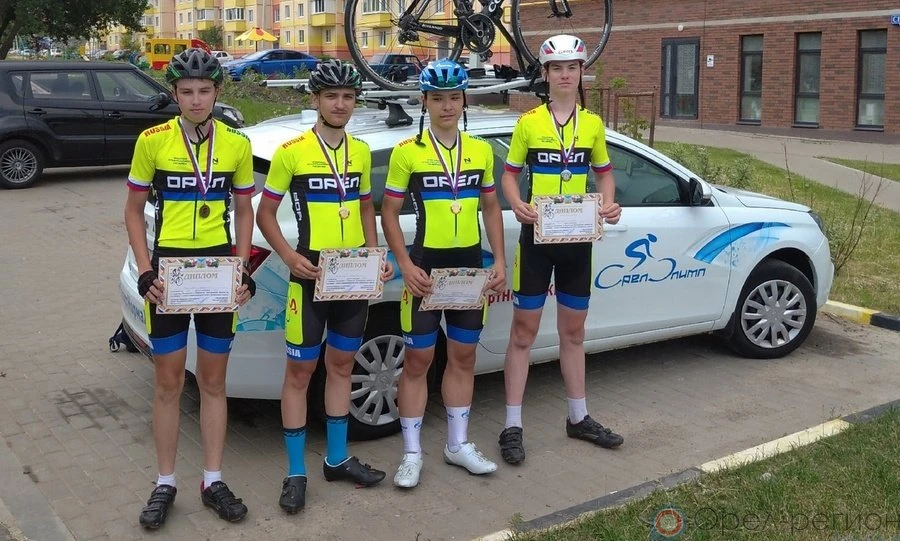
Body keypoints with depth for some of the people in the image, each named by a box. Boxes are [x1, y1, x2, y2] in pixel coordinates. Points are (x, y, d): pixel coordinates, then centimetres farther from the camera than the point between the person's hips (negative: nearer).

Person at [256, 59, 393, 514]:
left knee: (341, 365, 15)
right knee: (300, 371, 2)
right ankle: (295, 472, 13)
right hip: (311, 276, -5)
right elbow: (264, 213, -3)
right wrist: (290, 257, -16)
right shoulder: (291, 152, -7)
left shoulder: (361, 151, 8)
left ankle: (337, 459, 28)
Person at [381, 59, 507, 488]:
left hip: (470, 267, 4)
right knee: (418, 359, 2)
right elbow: (389, 212, -3)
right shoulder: (406, 152, -5)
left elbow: (491, 207, 13)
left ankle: (458, 444, 26)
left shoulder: (481, 151, 6)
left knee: (463, 357, 12)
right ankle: (412, 453, 14)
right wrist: (405, 265, -14)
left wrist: (500, 260, 4)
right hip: (425, 267, -4)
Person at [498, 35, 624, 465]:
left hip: (577, 239, 3)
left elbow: (604, 173, 15)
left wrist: (609, 204, -6)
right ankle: (512, 426, 8)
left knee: (573, 331, 14)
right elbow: (510, 174, 2)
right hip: (536, 237, -3)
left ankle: (578, 418, 28)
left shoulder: (593, 124, 6)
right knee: (523, 331, 2)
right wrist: (517, 205, -18)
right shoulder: (528, 122, -2)